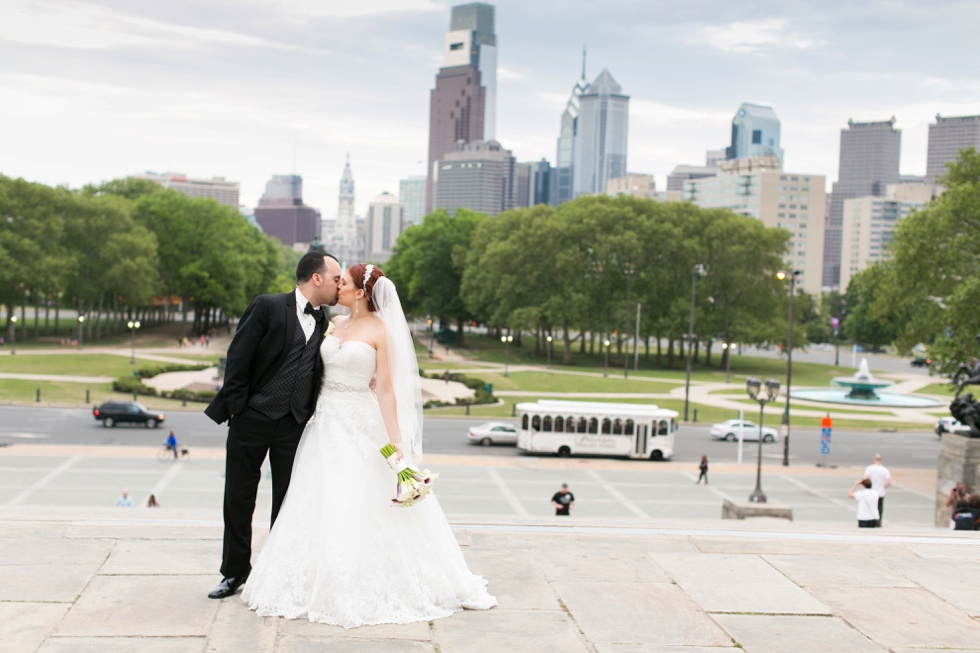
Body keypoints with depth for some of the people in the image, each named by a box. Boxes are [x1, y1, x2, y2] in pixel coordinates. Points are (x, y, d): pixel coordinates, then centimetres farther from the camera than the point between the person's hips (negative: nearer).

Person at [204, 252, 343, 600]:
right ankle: (235, 572, 22)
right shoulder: (267, 307, -6)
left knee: (288, 502, 8)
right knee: (239, 499, 8)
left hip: (295, 426, 4)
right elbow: (237, 359, -8)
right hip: (253, 417, -4)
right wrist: (237, 409, -10)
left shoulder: (322, 323, 9)